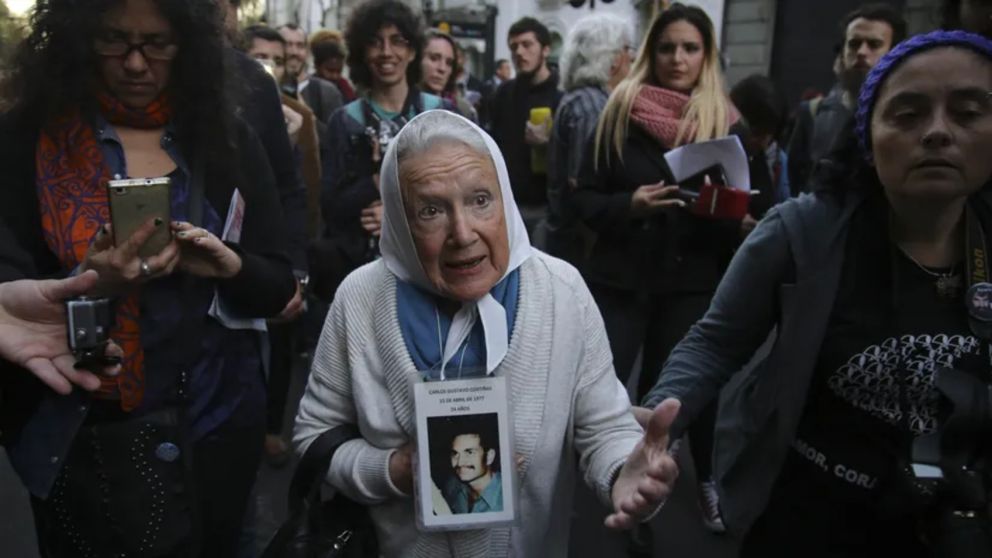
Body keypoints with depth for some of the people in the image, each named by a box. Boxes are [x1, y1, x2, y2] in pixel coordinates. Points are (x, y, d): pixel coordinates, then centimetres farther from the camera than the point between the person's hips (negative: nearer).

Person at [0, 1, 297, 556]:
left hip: (217, 427, 3)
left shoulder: (227, 136, -1)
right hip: (83, 441, -2)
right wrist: (92, 285, -26)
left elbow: (279, 285, 2)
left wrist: (230, 266, -19)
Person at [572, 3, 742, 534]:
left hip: (690, 282, 1)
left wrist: (732, 215, -17)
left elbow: (741, 212, 5)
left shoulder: (725, 122, 2)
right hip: (620, 278, -1)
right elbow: (583, 198, -1)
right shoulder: (620, 112, -1)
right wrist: (628, 204, -20)